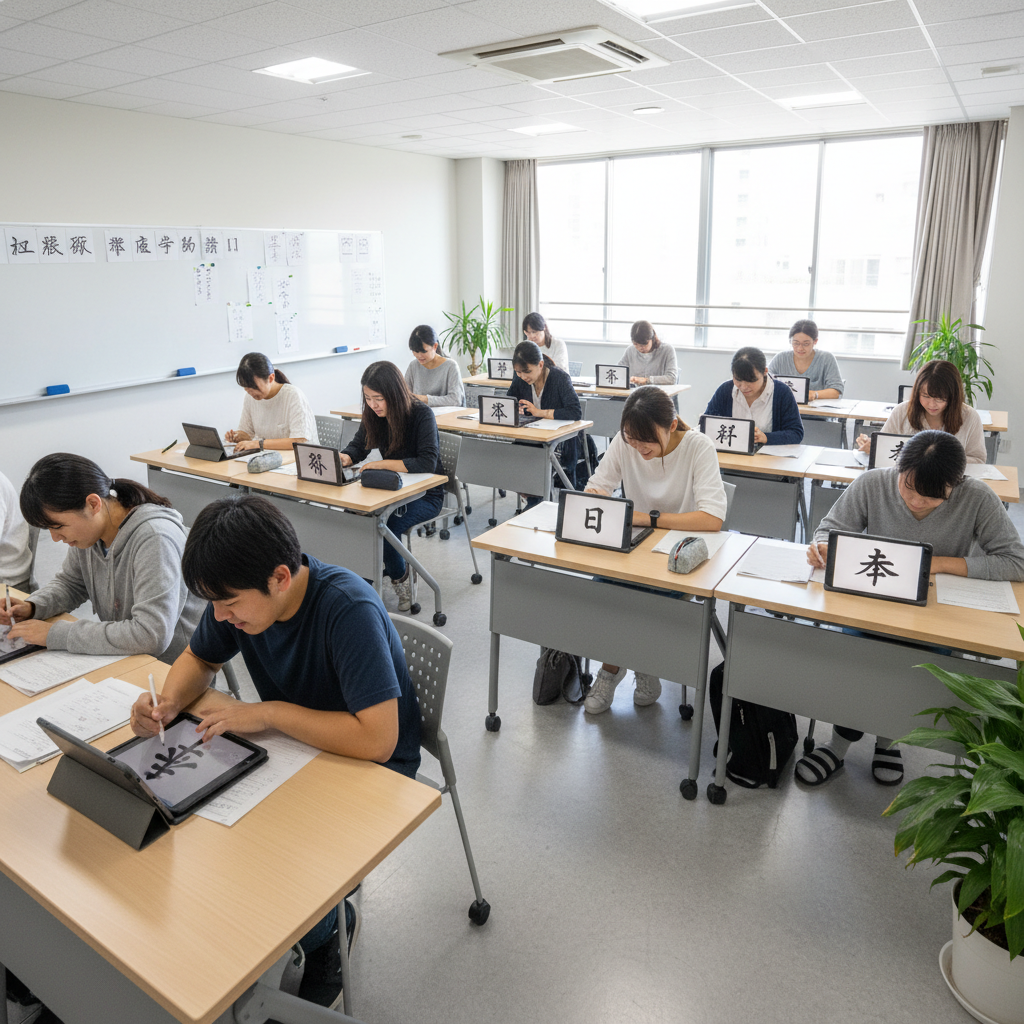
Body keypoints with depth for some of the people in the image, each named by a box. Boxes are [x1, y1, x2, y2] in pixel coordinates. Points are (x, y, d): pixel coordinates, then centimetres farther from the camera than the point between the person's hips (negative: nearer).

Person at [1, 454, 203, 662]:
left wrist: (56, 634, -25)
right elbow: (70, 583, 20)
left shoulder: (155, 538, -26)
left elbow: (151, 636, -33)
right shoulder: (86, 529, 0)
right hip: (122, 664, 8)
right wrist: (31, 607, -2)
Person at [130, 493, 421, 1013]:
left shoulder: (349, 610, -33)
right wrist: (169, 702, -14)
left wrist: (267, 712, -30)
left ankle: (326, 934, 15)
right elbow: (198, 659, 8)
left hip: (369, 765, -7)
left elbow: (376, 739, -37)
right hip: (292, 745, 7)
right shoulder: (241, 593, -12)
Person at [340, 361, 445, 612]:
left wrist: (383, 463, -32)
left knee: (384, 525, -29)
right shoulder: (373, 415, -1)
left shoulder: (421, 415, -19)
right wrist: (346, 458, -14)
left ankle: (400, 577, 1)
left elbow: (428, 463, -29)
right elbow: (358, 446, 10)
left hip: (426, 493, -6)